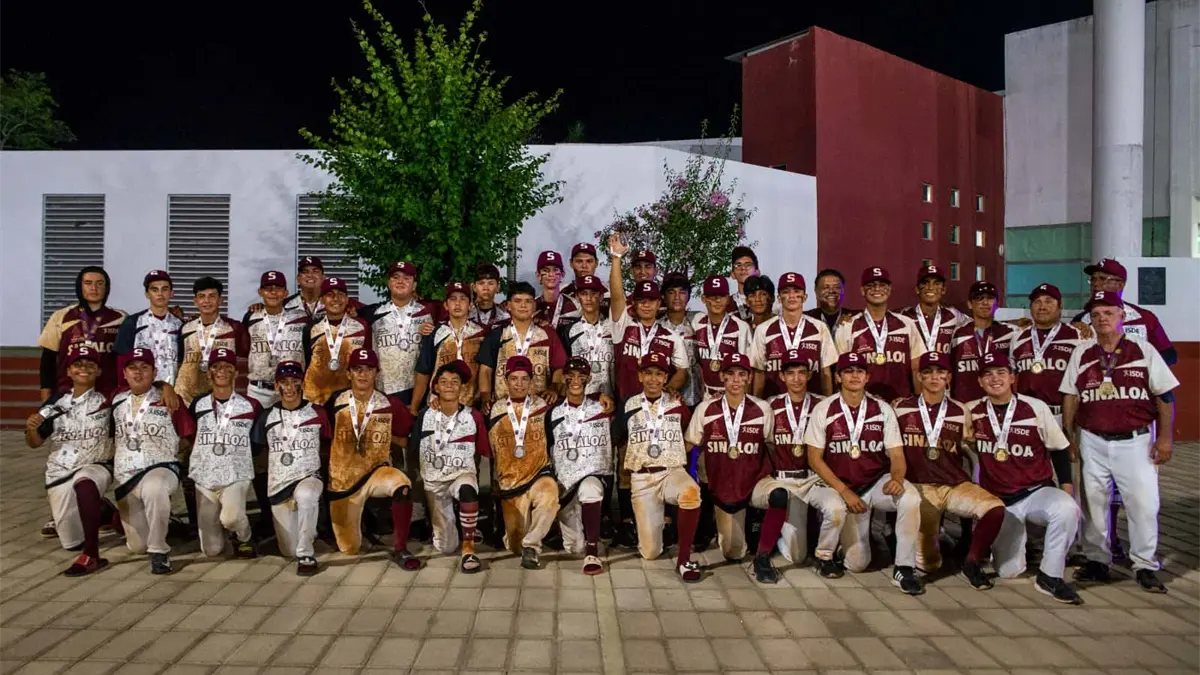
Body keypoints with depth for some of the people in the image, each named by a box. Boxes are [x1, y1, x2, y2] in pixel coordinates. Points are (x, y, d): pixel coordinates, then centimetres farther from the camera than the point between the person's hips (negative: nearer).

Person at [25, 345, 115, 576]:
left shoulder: (107, 401, 0)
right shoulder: (56, 401, 3)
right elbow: (35, 443, 4)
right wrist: (31, 428, -16)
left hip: (96, 467, -3)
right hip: (60, 472, 3)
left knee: (84, 484, -42)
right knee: (72, 543, 7)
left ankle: (91, 555, -38)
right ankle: (98, 510, 41)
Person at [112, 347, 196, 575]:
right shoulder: (117, 401, 12)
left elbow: (187, 438, 4)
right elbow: (113, 439, 24)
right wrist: (114, 466, 20)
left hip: (161, 468, -4)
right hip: (125, 478, 5)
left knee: (153, 488, -42)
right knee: (137, 546, 4)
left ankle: (159, 552, -28)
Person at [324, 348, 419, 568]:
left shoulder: (391, 405, -4)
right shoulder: (334, 403, -4)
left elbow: (405, 439, 8)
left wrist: (385, 437, -7)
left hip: (377, 471, -1)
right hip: (342, 480, 1)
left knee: (402, 484, -36)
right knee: (349, 548, 4)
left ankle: (400, 549, -21)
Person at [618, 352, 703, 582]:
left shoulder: (678, 404, 5)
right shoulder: (629, 405, 6)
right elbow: (617, 440, 14)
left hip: (673, 472, 0)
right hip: (641, 479, 1)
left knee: (691, 492, -38)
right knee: (650, 552, -5)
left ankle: (684, 559, -22)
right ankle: (654, 525, 31)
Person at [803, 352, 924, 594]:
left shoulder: (883, 410, 0)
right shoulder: (824, 410, -6)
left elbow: (897, 455, -2)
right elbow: (815, 458, -5)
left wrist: (897, 478, -25)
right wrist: (844, 491, -16)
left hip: (878, 483, 2)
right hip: (840, 486, -2)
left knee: (910, 497, -30)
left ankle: (904, 569, -13)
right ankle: (824, 555, 9)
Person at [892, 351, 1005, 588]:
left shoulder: (960, 412, 8)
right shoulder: (900, 408, 3)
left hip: (956, 485, 2)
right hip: (919, 488, -1)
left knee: (995, 508, -29)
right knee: (927, 564, -3)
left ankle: (972, 562, -8)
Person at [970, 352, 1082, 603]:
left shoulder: (1036, 408, -3)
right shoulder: (972, 412, -1)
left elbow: (1058, 450, 5)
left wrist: (1066, 488, -2)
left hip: (1037, 491, -1)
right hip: (999, 502, 1)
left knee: (1067, 509, -36)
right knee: (1008, 571, -3)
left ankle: (1050, 577, -19)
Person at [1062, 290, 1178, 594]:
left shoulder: (1143, 349, 0)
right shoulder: (1081, 354, 5)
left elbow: (1165, 395, 1)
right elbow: (1071, 397, 7)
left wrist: (1165, 437, -4)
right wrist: (1070, 437, 4)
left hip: (1136, 441, -2)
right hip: (1093, 441, 2)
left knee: (1144, 503, -4)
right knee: (1094, 502, 8)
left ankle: (1145, 566, 10)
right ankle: (1097, 561, 20)